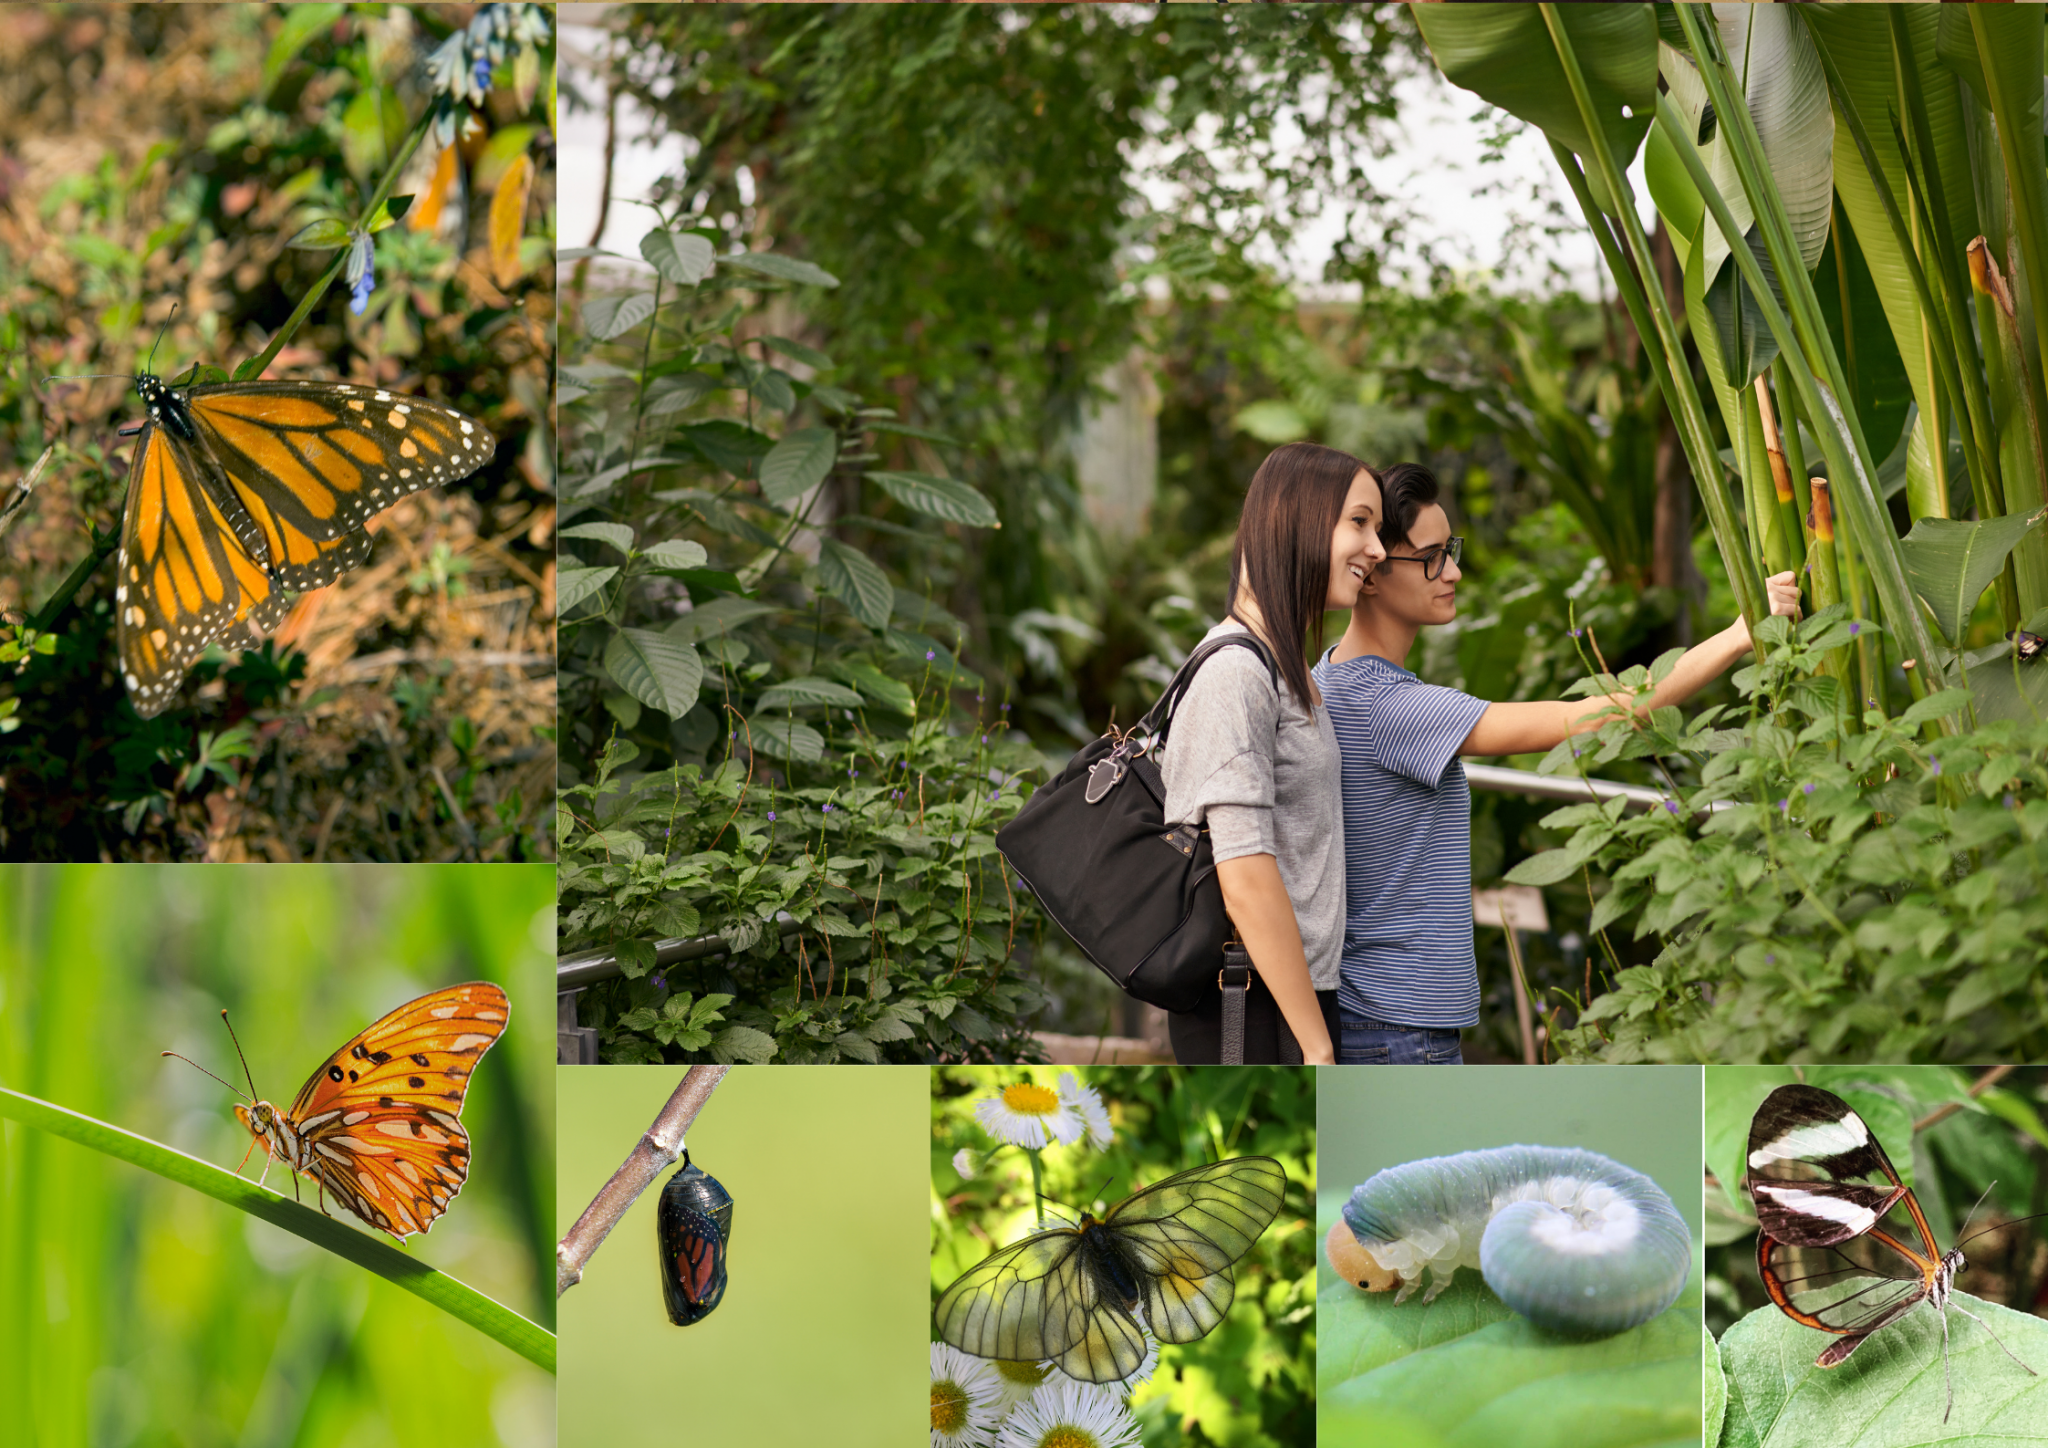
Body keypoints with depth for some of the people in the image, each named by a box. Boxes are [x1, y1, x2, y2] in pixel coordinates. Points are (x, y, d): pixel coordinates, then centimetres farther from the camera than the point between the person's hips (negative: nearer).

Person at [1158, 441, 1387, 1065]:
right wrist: (1318, 1045, -17)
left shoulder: (1287, 670, 17)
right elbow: (1246, 881, -19)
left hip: (1300, 994, 9)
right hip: (1253, 1013, -9)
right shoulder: (1235, 674, -13)